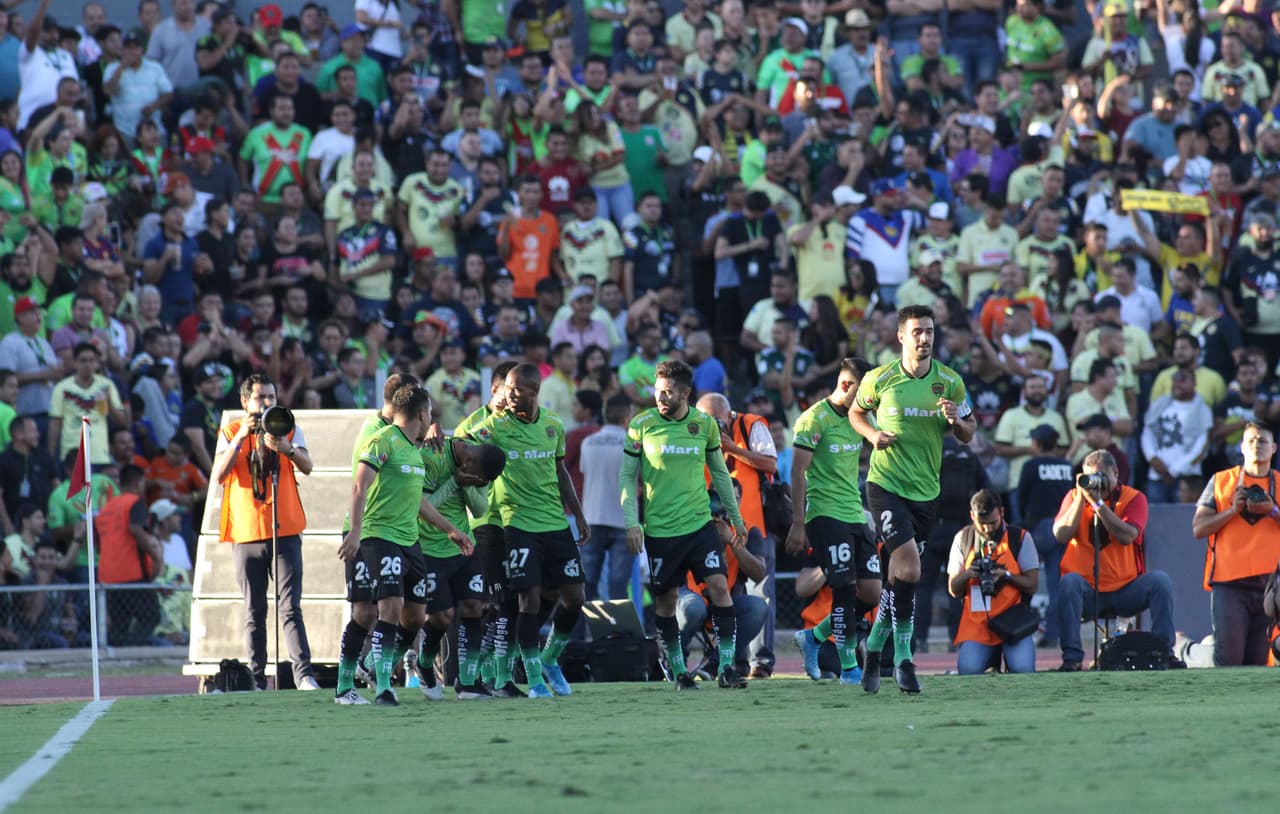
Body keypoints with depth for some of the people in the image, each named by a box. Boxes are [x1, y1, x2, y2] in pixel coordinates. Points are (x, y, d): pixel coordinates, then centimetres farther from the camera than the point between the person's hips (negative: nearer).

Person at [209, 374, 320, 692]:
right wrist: (241, 438, -17)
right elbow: (218, 476, -8)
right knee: (254, 613, 3)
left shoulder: (288, 428, 7)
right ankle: (256, 678, 4)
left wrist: (285, 448, -28)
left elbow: (306, 466, -8)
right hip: (247, 534, 1)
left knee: (290, 607, -9)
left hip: (285, 531, -1)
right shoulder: (230, 433, 7)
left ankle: (303, 673, -15)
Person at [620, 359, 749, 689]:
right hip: (659, 528, -1)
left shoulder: (705, 424, 2)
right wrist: (632, 522, -6)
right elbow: (627, 476, 2)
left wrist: (735, 517, 16)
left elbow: (719, 473, 14)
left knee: (719, 585, -11)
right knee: (666, 600, 3)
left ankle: (727, 666, -8)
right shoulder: (642, 425, -4)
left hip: (699, 523, 1)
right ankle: (678, 671, 16)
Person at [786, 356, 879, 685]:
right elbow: (798, 472, -11)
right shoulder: (815, 419, -10)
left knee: (871, 592, 1)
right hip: (825, 514, -8)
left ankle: (814, 637, 20)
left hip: (856, 515, 8)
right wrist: (798, 523, -15)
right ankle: (849, 667, -4)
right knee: (845, 589, -11)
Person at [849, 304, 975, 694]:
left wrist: (957, 421, -14)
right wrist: (873, 434, -8)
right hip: (886, 483, -4)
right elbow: (856, 411, 13)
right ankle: (903, 658, -13)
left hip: (926, 490, 4)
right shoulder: (879, 379, -5)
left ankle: (875, 646, 32)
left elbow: (968, 432, 10)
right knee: (908, 566, -19)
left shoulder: (950, 382, 0)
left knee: (902, 573, 11)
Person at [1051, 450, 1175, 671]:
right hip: (1088, 593, 0)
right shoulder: (1074, 497, 7)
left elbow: (1127, 536, -16)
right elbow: (1061, 535, -9)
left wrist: (1098, 502, -19)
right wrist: (1082, 497, -12)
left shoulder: (1133, 498, 2)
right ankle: (1071, 657, -32)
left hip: (1126, 590, 0)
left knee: (1160, 581, -25)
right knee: (1069, 582, -32)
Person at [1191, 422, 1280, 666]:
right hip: (1230, 583, -1)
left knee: (1259, 660, -2)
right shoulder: (1221, 481, 12)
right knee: (1228, 657, -13)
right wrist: (1233, 510, -5)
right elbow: (1198, 529, 5)